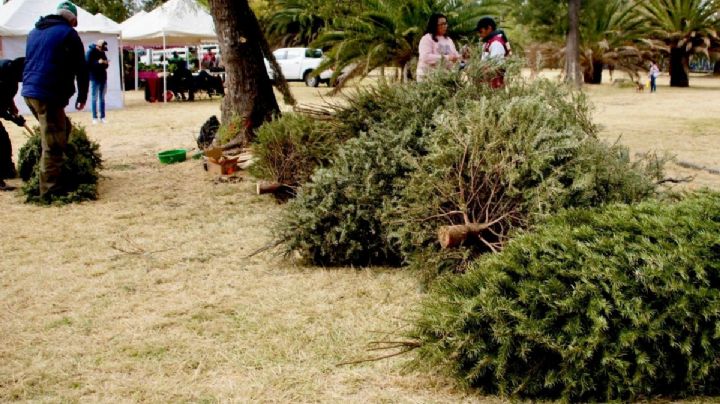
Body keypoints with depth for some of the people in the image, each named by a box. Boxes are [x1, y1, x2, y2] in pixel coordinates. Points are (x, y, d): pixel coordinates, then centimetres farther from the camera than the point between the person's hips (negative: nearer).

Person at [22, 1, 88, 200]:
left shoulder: (34, 32, 20)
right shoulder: (69, 34, -3)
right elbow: (81, 68, -3)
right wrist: (83, 96, 8)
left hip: (30, 92, 8)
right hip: (49, 95, -8)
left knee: (62, 129, 21)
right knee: (53, 143, -6)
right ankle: (50, 189, -6)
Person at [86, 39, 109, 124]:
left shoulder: (102, 52, 10)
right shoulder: (91, 52, -9)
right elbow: (87, 64, -16)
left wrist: (105, 63, -7)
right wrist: (98, 62, -23)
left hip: (103, 78, 6)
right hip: (95, 78, -6)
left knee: (102, 98, 8)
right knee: (94, 98, -1)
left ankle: (102, 117, 12)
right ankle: (94, 118, 1)